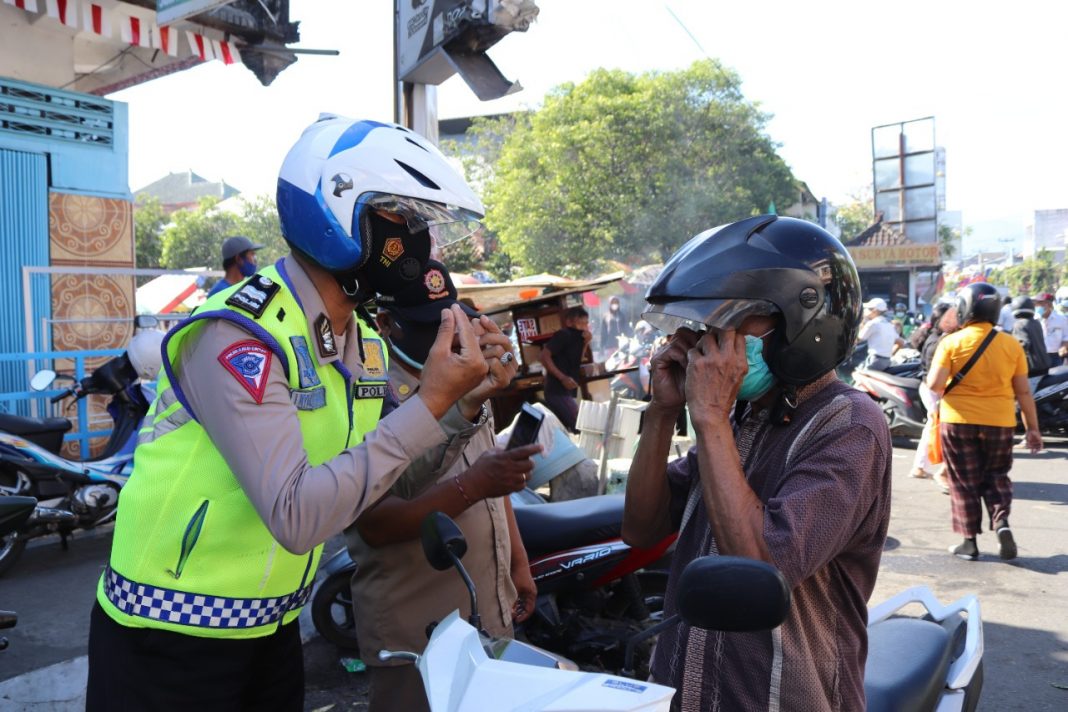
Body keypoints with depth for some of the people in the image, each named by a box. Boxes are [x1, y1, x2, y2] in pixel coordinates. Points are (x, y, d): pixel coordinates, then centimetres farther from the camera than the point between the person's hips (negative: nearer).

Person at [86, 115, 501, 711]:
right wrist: (430, 403, -32)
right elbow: (297, 517, -33)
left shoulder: (365, 345, 2)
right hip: (172, 641, -7)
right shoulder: (240, 334, -25)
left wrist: (462, 404, -10)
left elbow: (388, 480, 4)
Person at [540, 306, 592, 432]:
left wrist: (585, 343, 3)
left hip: (566, 391, 10)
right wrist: (563, 378, -21)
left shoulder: (575, 338, 16)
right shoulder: (563, 335, -9)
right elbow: (544, 356, -16)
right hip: (558, 391, -10)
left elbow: (576, 363, 13)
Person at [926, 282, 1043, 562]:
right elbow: (1023, 391, 2)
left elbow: (934, 384, -15)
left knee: (964, 482, 9)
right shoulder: (1011, 344, -1)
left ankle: (969, 542, 13)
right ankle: (1002, 523, -1)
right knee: (996, 476, 19)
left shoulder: (952, 342, -9)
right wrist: (1032, 428, 10)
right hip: (999, 422, 2)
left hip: (959, 421, -2)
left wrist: (941, 391, 8)